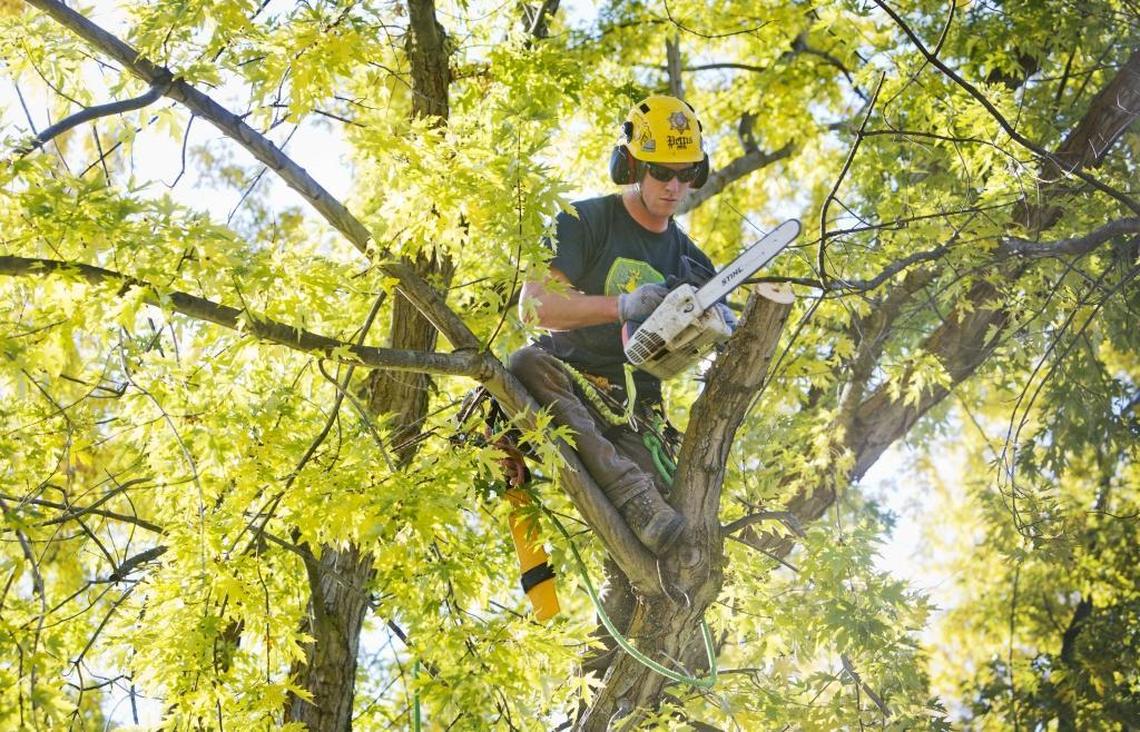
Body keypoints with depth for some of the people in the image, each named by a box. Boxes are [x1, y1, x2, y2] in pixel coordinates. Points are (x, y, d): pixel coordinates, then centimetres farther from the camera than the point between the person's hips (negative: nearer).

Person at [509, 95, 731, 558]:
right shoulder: (585, 223, -1)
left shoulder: (689, 260, 15)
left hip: (632, 413, 4)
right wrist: (623, 305, -26)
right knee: (529, 362, -39)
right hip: (562, 386, -3)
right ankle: (633, 494, -48)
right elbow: (533, 305, -14)